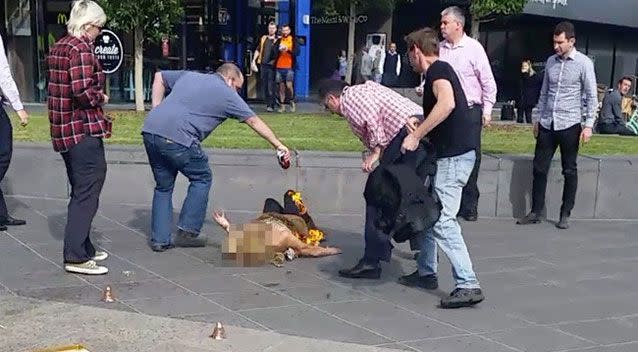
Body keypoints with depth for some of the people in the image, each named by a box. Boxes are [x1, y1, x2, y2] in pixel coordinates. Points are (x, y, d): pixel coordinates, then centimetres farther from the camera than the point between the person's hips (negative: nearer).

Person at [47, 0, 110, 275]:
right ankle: (76, 257, -4)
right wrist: (101, 98, -5)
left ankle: (83, 248, 26)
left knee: (80, 191, 18)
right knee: (87, 192, -5)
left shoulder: (58, 47, 14)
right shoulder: (81, 49, -15)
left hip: (64, 129, 10)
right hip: (84, 128, -10)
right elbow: (83, 92, -24)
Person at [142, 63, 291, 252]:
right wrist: (278, 145, 23)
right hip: (177, 138, -6)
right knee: (202, 178, 15)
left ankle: (160, 239, 18)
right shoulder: (227, 94, 9)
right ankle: (187, 232, 13)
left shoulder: (189, 76, 25)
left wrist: (157, 111, 27)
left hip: (150, 131, 7)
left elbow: (159, 77, 35)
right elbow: (255, 122, 15)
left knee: (164, 186, 20)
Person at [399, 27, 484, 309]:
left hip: (455, 154, -10)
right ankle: (426, 273, 26)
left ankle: (468, 285, -13)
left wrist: (416, 136, -23)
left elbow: (447, 104, -28)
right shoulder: (437, 72, 22)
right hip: (447, 152, 10)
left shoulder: (438, 70, -9)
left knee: (442, 220, -13)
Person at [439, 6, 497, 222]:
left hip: (470, 111, -3)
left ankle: (470, 206, 13)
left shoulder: (474, 48, -5)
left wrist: (487, 110, -5)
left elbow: (488, 82, -3)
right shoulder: (440, 48, 4)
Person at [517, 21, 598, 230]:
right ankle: (536, 212, 14)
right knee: (539, 168, 5)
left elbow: (591, 96, -5)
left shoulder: (584, 63, -6)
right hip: (547, 124, 5)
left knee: (569, 171, 6)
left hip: (569, 125, -4)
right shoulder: (551, 61, 8)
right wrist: (538, 118, 15)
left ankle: (565, 214, 16)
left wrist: (589, 125, -11)